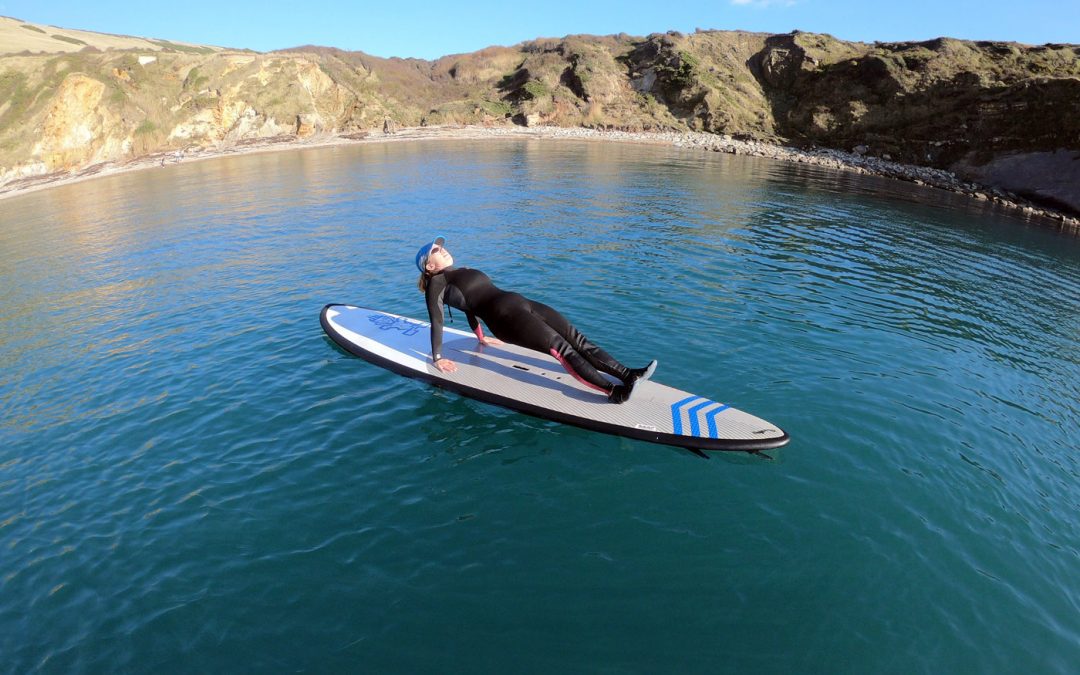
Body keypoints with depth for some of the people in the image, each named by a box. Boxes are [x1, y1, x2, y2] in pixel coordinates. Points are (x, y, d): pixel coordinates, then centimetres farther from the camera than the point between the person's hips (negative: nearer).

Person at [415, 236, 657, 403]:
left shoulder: (463, 272, 29)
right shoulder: (436, 284, 4)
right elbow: (436, 321, 0)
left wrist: (480, 336, 44)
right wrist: (438, 358, -3)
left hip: (521, 303, 9)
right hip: (503, 316, -9)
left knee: (576, 337, -7)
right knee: (560, 347, -24)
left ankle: (627, 374, -13)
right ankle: (614, 391, -33)